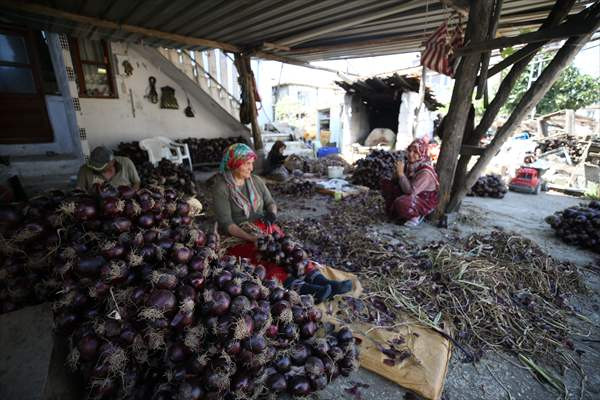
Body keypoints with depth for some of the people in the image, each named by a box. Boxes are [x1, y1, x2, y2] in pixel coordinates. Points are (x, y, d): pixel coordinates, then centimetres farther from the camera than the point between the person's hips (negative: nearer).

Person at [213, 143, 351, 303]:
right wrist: (251, 238, -27)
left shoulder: (256, 181, 9)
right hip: (238, 237, -4)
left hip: (264, 229, 4)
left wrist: (272, 213, -12)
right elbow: (226, 223, -15)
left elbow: (270, 202, 13)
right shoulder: (221, 188, -8)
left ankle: (319, 279, -39)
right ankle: (300, 288, -50)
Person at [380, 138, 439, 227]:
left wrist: (401, 173, -31)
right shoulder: (410, 164, -5)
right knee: (385, 183, -2)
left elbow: (411, 191, -36)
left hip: (425, 201, -8)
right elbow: (395, 182, 3)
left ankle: (416, 215, -5)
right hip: (409, 195, 8)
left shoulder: (425, 172, -27)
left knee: (401, 203, -38)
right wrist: (397, 172, -18)